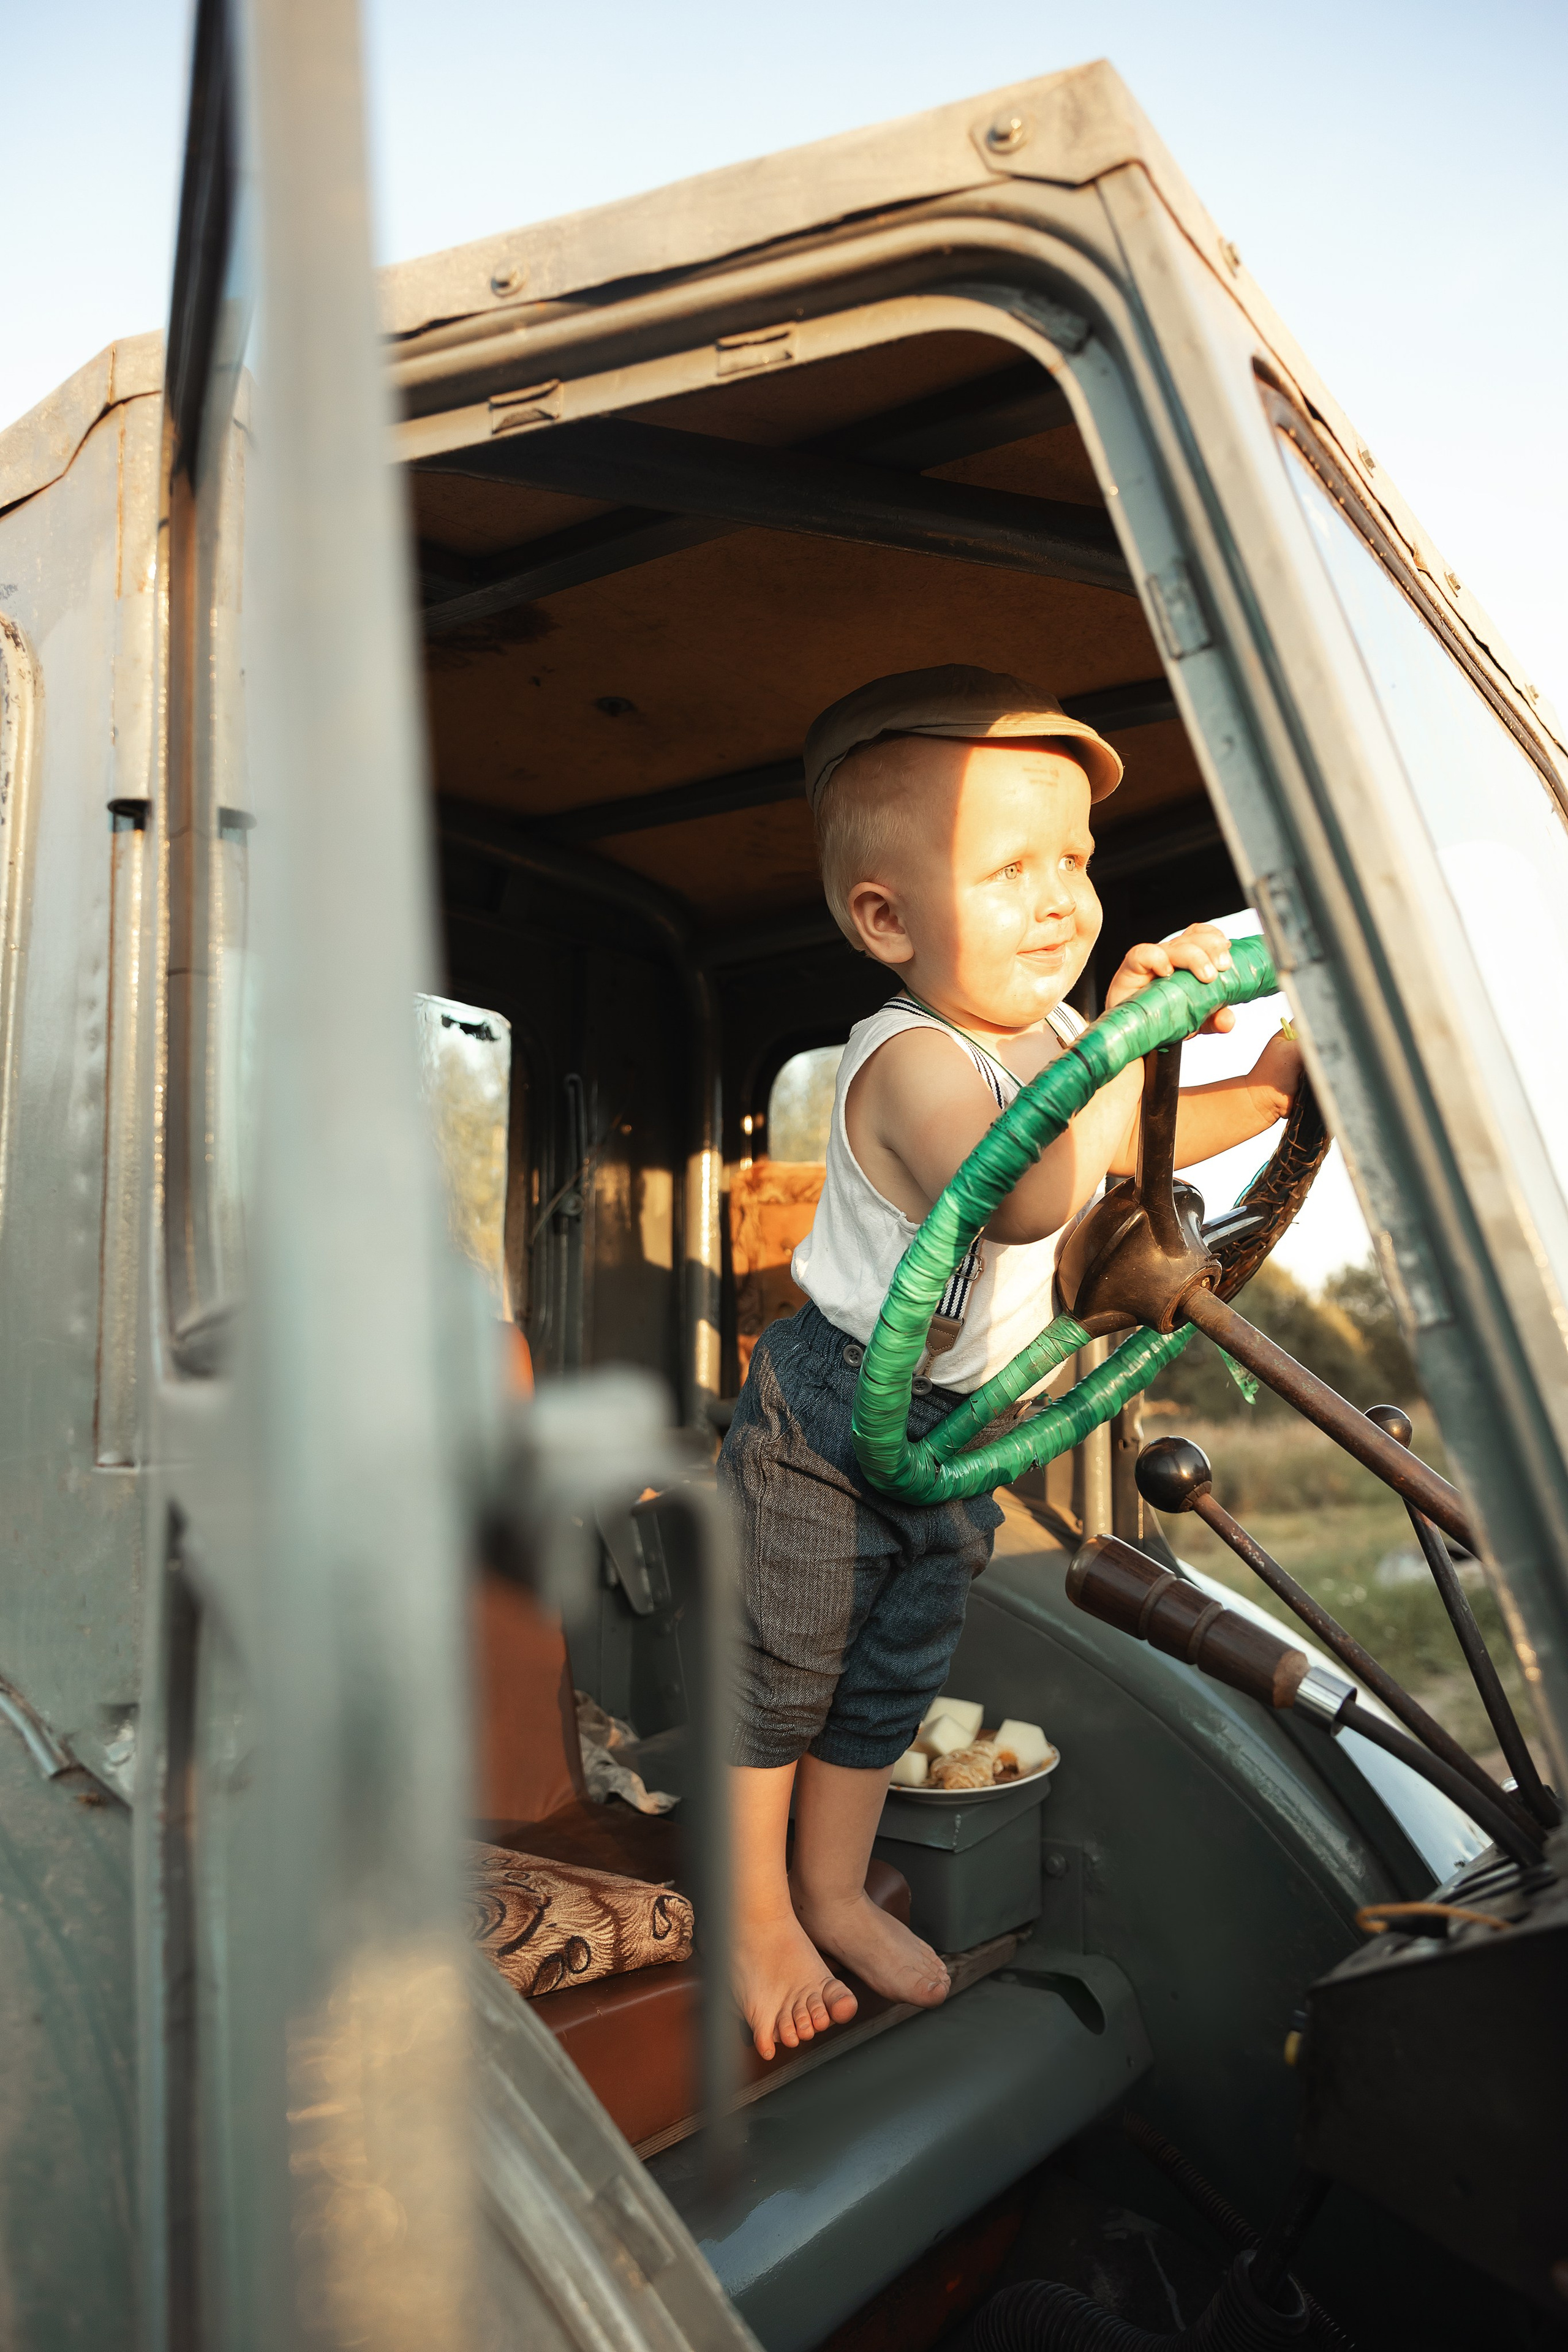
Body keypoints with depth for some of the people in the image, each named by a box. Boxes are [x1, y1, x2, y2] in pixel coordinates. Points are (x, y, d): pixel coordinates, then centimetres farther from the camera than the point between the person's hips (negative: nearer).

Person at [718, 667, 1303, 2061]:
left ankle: (836, 1892, 43)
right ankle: (756, 1916, 34)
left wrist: (1269, 1086, 4)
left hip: (960, 1429, 8)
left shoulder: (1054, 1032, -1)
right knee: (778, 1675, 10)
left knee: (892, 1681, 21)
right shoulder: (912, 1060, -29)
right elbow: (1029, 1198, -46)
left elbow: (1133, 1144, 18)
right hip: (830, 1422, -8)